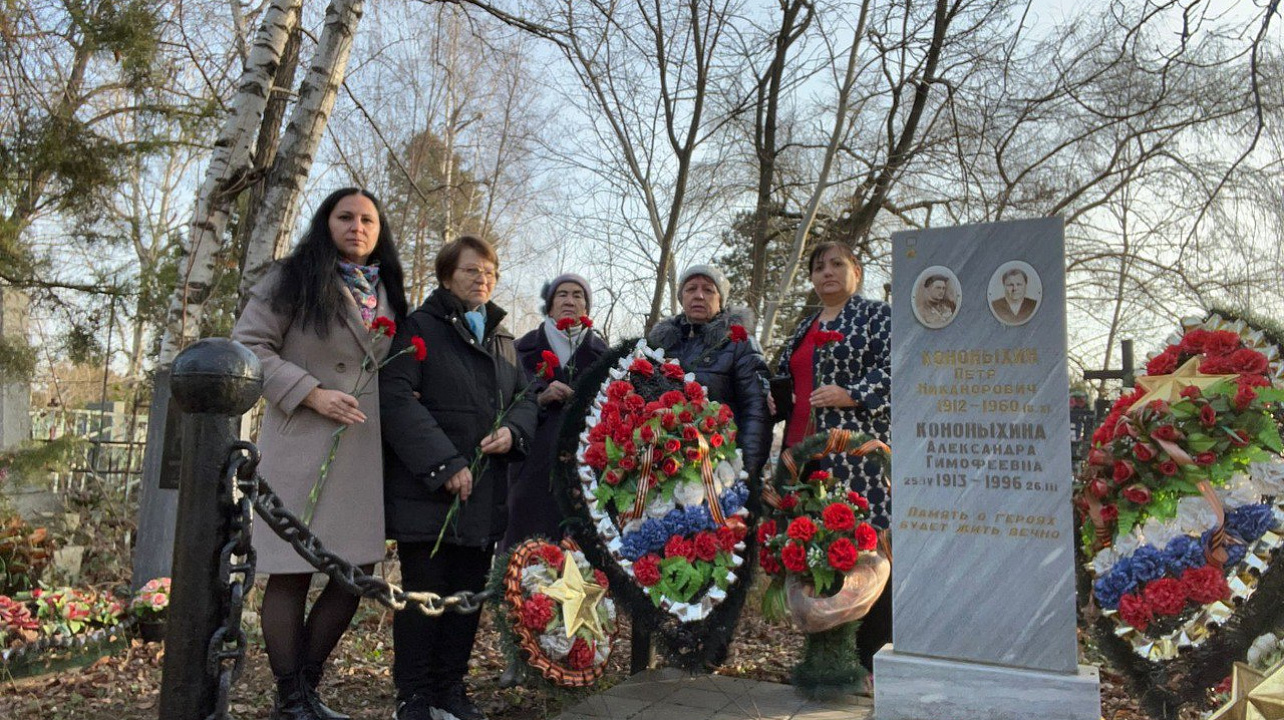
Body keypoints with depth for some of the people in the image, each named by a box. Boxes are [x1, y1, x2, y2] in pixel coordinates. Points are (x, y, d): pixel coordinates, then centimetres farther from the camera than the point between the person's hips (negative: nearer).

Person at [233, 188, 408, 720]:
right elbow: (248, 345, -6)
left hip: (367, 451, 6)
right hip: (302, 446, -6)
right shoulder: (293, 279, 0)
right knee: (292, 572, 2)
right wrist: (312, 393, -15)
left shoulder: (386, 292, 17)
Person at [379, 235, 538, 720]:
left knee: (469, 594, 10)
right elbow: (397, 398, -13)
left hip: (486, 493, 6)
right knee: (424, 591, 1)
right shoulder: (419, 327, -1)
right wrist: (444, 464, -19)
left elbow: (524, 398, 18)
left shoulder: (503, 338, 20)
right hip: (427, 490, -5)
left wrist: (513, 430, -6)